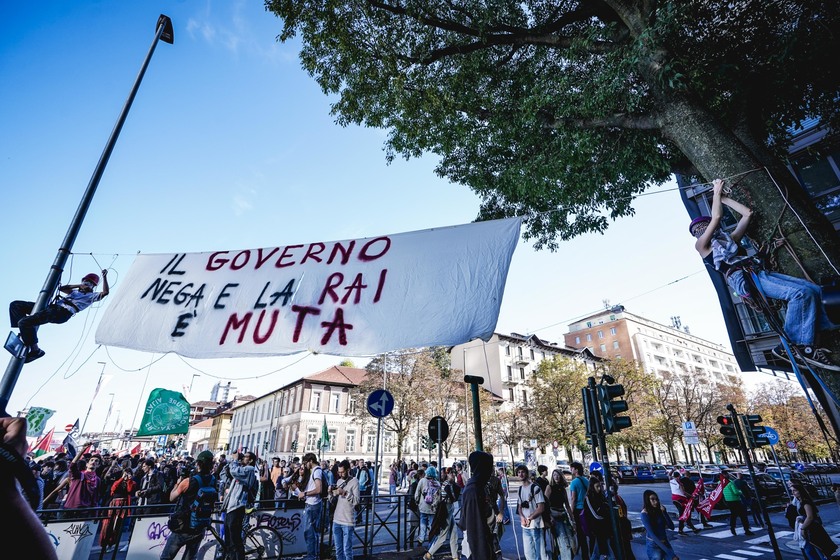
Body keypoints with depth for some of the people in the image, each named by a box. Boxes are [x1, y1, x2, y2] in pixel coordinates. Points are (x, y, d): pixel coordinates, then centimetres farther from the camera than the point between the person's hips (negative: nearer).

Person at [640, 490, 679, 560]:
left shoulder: (660, 510, 1)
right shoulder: (645, 513, -14)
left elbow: (672, 527, -3)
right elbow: (652, 534, -18)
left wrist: (664, 512, -15)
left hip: (665, 543, 4)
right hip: (653, 545, -4)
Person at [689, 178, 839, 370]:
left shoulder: (729, 238, 31)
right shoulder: (701, 245, 9)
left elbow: (748, 213, 30)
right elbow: (716, 217, 0)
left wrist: (724, 198, 30)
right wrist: (716, 192, 14)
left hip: (759, 272, 8)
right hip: (742, 278, -8)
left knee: (814, 290, -7)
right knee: (800, 293, -25)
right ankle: (799, 346, -17)